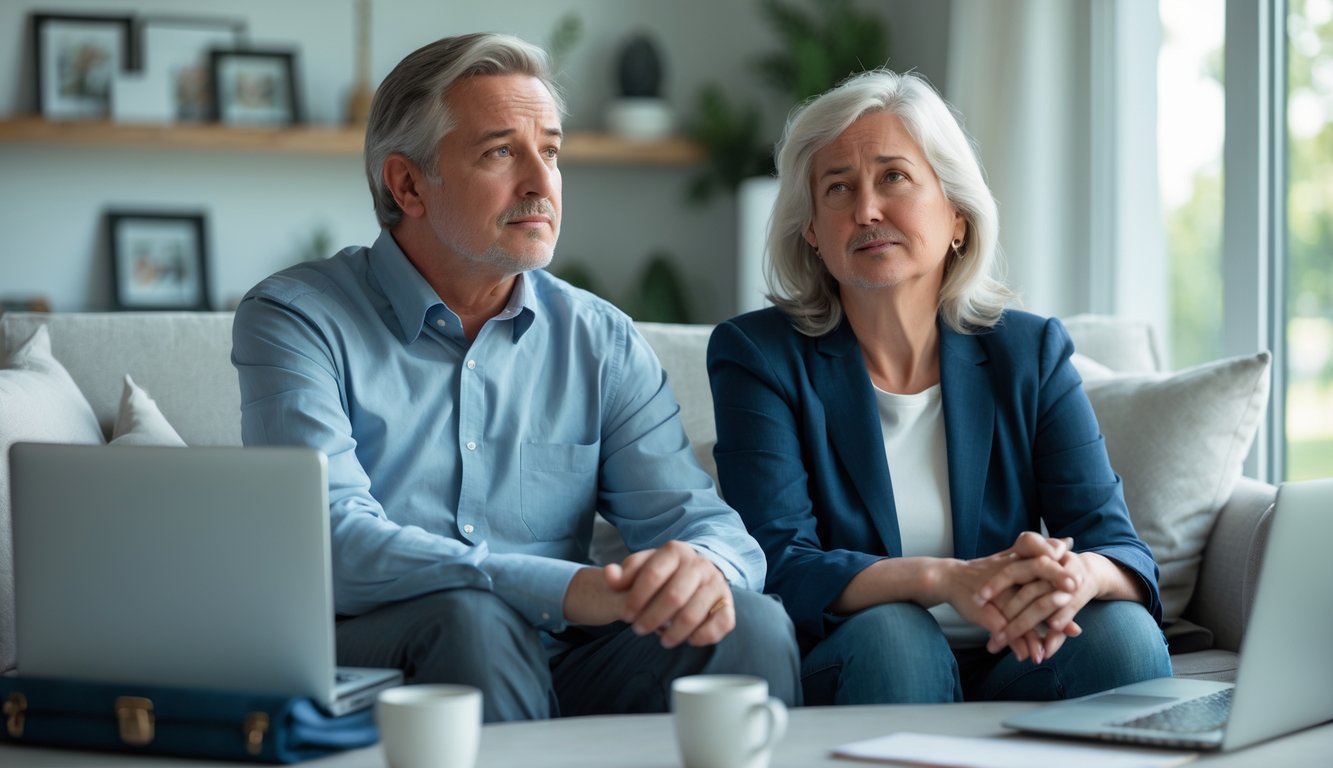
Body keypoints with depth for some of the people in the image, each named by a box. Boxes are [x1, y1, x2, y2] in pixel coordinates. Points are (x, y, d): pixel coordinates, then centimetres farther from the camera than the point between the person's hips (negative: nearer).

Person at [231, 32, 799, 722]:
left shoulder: (601, 342, 11)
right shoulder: (295, 318, -4)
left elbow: (702, 520, 4)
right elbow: (329, 545, -19)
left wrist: (706, 568, -25)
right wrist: (562, 590, -32)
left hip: (553, 665, 4)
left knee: (751, 624, -22)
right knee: (470, 620, -36)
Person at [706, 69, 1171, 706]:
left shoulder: (1030, 352, 8)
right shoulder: (758, 356, 0)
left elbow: (1121, 548, -1)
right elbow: (776, 568, -13)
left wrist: (1077, 574, -28)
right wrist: (945, 580, -31)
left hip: (1009, 672, 4)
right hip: (839, 674, -4)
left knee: (1123, 631, -25)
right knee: (888, 634, -35)